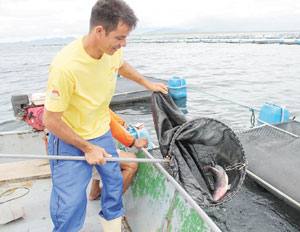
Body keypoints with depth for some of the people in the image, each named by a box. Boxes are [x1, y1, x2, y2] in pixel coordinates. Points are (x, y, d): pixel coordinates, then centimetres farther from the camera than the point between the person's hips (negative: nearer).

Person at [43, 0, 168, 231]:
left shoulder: (112, 50, -14)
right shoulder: (66, 66, -32)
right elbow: (51, 121, -22)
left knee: (115, 183, 16)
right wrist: (87, 148, -15)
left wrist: (147, 83, 20)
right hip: (70, 139, -6)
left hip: (102, 132, 6)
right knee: (71, 204, -2)